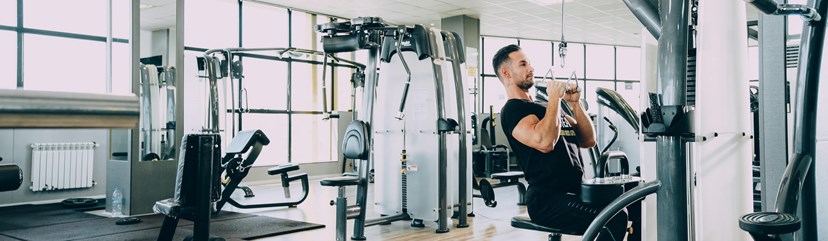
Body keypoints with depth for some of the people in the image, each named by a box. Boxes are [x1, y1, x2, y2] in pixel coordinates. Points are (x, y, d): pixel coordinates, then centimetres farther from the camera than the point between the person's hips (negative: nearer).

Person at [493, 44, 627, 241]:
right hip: (548, 201, -9)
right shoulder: (513, 110, -4)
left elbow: (588, 141, 18)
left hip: (575, 192, 9)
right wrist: (555, 97, -13)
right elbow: (544, 142, -23)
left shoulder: (545, 107, 24)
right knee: (614, 220, -25)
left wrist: (574, 103, 7)